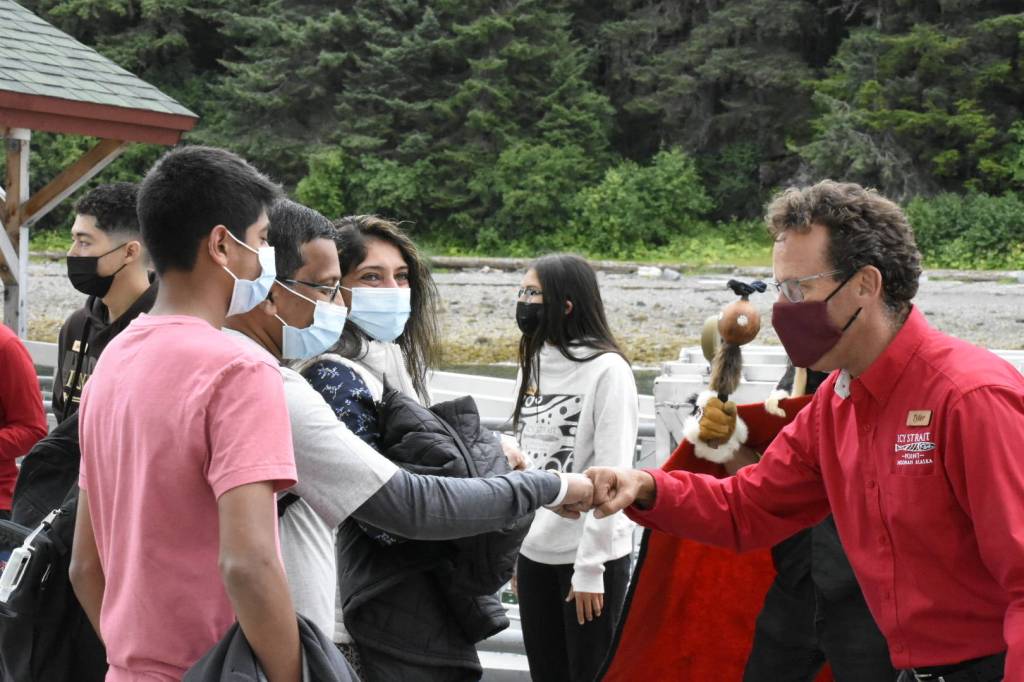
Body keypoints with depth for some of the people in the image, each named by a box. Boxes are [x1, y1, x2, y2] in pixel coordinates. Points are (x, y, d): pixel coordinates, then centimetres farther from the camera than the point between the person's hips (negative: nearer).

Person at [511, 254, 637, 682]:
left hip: (591, 557, -7)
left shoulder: (606, 369, -12)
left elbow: (611, 475, -14)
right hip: (534, 554, 7)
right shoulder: (532, 365, 9)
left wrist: (590, 567, -15)